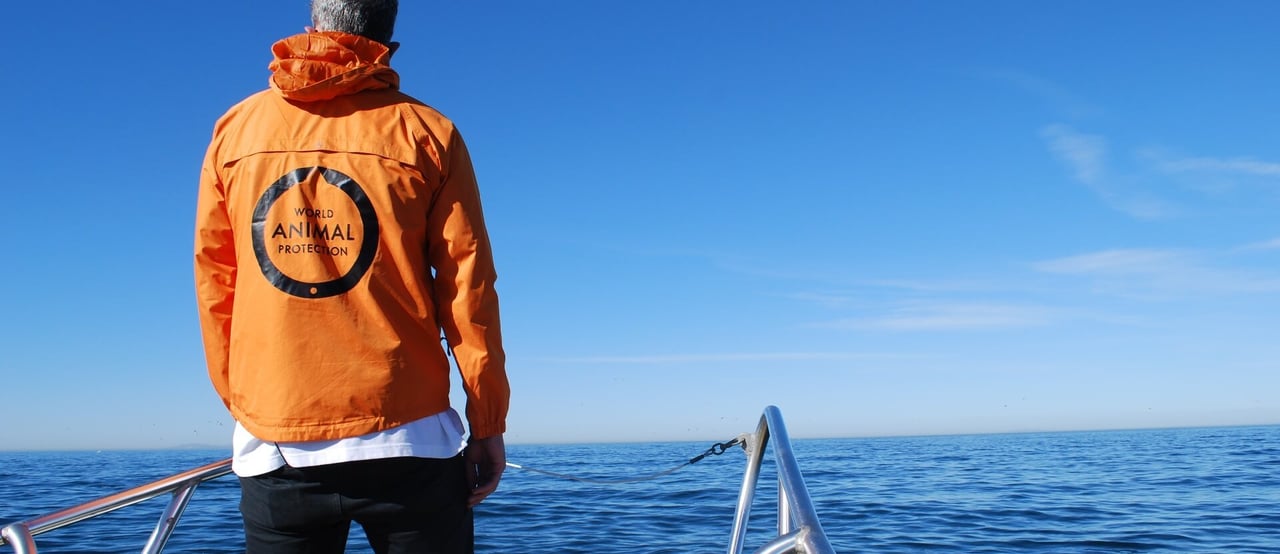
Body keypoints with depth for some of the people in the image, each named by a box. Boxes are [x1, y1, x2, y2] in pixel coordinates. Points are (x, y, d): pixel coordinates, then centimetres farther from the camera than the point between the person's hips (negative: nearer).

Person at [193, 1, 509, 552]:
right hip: (405, 441, -2)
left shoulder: (236, 128, 8)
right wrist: (487, 424, 2)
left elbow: (212, 280, 10)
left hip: (274, 443, 3)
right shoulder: (427, 133, 0)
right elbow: (467, 285, -3)